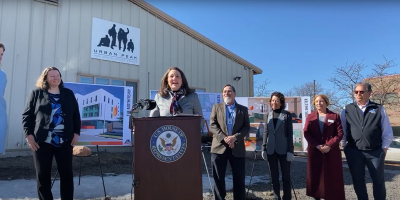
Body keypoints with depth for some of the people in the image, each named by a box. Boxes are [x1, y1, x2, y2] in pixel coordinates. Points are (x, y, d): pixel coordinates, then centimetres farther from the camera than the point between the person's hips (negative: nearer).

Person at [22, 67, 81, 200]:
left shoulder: (68, 94, 11)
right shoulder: (37, 94, 5)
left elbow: (76, 115, 11)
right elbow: (27, 115, 4)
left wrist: (76, 132, 3)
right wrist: (28, 134, -6)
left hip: (64, 141, 1)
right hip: (42, 141, -1)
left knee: (67, 174, 3)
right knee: (43, 175, 6)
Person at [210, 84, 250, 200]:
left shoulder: (243, 109, 11)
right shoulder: (216, 107, 11)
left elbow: (246, 127, 2)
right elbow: (212, 125, 0)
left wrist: (235, 137, -15)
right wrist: (224, 138, -14)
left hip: (237, 148, 0)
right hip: (219, 147, 0)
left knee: (239, 179, 6)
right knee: (218, 178, 5)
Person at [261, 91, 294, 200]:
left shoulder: (287, 115, -1)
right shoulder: (268, 115, 9)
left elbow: (290, 133, -4)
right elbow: (265, 132, 9)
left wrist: (290, 150, -10)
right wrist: (263, 148, 4)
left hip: (283, 149, -3)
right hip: (271, 150, 3)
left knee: (286, 176, 5)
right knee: (274, 176, 9)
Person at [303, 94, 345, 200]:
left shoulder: (335, 116, 4)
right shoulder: (310, 116, 9)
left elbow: (340, 133, -2)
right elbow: (306, 133, 1)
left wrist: (329, 145, -16)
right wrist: (317, 145, -13)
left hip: (332, 151, -1)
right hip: (314, 151, 2)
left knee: (332, 177, 2)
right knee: (315, 176, 5)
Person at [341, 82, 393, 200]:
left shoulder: (379, 109, -1)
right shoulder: (347, 110, 0)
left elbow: (387, 131, 4)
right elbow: (342, 130, 5)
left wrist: (384, 148, 2)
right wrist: (344, 146, 4)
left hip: (375, 152, 0)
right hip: (354, 151, 1)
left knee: (379, 180, 13)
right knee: (358, 180, 14)